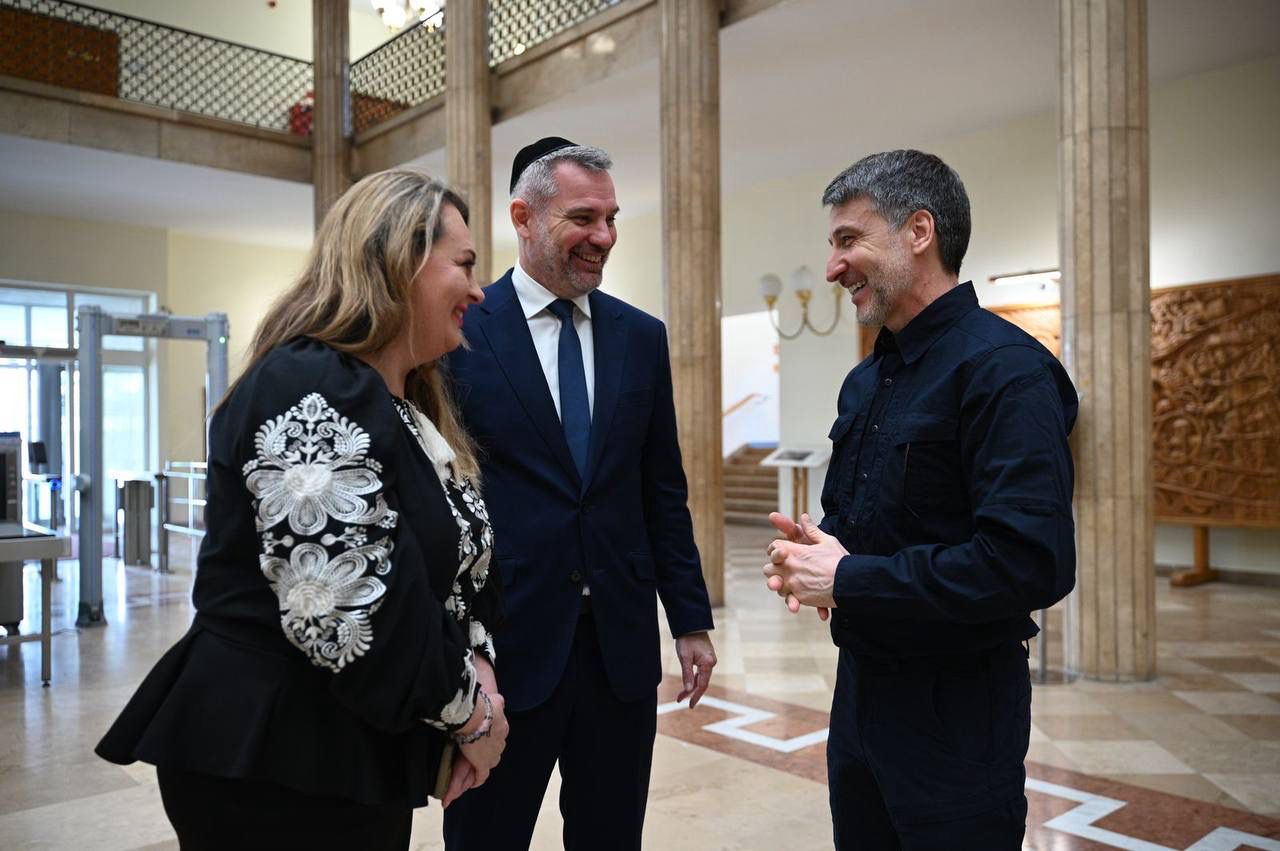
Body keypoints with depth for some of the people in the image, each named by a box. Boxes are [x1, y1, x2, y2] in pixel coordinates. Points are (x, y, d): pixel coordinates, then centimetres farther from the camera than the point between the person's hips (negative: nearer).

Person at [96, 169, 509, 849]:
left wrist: (476, 664, -2)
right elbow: (344, 617, -28)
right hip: (274, 767, -9)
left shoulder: (413, 407, 10)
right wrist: (469, 711, -14)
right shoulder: (311, 391, -21)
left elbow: (455, 560, 15)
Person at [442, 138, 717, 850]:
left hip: (623, 640, 4)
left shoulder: (642, 337, 6)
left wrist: (691, 619, 8)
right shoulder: (460, 332, -6)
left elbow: (664, 492, 9)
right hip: (504, 639, -3)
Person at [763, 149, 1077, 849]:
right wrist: (810, 550, -5)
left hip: (957, 706, -8)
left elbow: (1033, 562, -28)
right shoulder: (866, 381, 9)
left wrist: (851, 579, -21)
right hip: (860, 683, 8)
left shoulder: (1004, 368, -19)